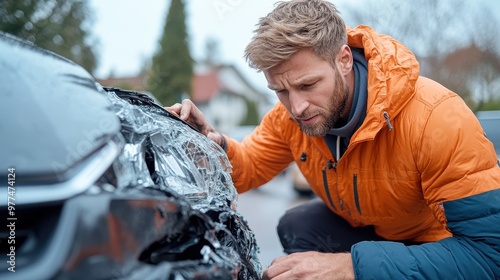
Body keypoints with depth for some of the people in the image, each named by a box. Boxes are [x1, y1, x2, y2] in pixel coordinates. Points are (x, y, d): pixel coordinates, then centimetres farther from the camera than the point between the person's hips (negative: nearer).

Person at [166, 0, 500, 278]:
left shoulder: (435, 117, -35)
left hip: (433, 246, -3)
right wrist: (216, 147, -29)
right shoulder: (290, 113, -18)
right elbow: (249, 167, -5)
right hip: (359, 228, 4)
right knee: (295, 226, -22)